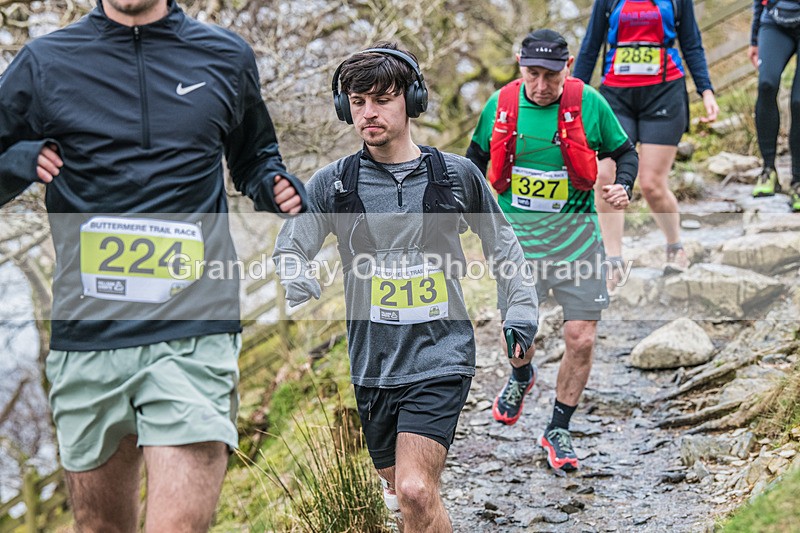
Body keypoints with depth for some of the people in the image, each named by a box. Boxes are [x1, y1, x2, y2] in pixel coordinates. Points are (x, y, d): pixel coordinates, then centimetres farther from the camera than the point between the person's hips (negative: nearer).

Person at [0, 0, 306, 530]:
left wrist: (276, 188, 5)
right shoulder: (45, 63, 6)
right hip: (87, 334, 1)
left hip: (193, 336, -1)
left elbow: (253, 156, 27)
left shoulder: (227, 58, 11)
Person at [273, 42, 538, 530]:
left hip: (441, 357, -3)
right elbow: (290, 251, 7)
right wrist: (305, 295, -14)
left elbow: (501, 241, 16)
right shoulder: (332, 184, 0)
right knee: (397, 484, 16)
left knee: (415, 492, -18)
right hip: (373, 362, 3)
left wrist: (522, 312, 12)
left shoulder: (457, 174, 1)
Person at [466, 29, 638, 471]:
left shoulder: (589, 103, -8)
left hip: (575, 231, -1)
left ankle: (558, 430, 15)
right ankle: (521, 377, 44)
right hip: (517, 232, 1)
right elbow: (478, 155, 15)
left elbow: (624, 152, 6)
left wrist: (622, 187, -13)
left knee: (582, 338, -5)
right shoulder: (501, 104, -4)